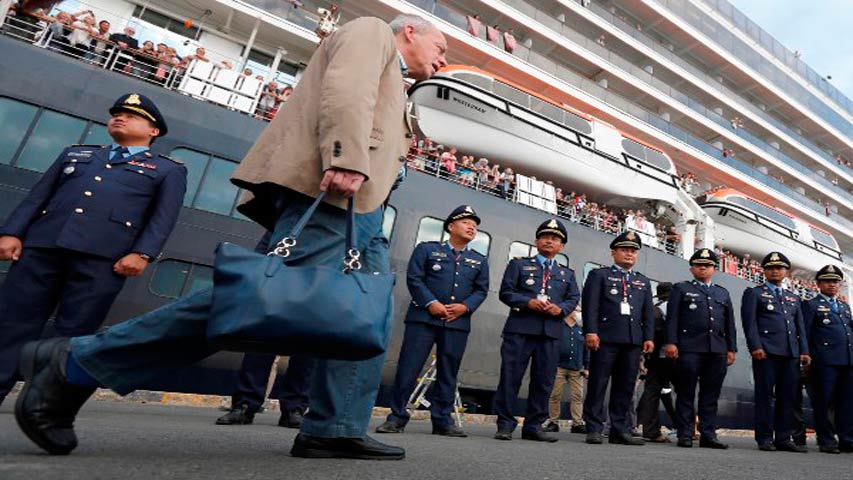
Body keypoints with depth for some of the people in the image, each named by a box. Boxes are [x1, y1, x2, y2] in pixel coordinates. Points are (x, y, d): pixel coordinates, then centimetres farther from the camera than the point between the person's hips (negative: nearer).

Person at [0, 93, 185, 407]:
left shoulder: (168, 170, 17)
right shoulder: (75, 153, 29)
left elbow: (164, 217, 3)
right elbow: (38, 195, 20)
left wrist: (141, 253, -12)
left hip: (103, 256, -4)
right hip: (42, 245, 4)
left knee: (73, 337, -4)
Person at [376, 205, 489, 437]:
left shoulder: (480, 260, 18)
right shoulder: (427, 249, 8)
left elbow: (481, 290, 11)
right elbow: (414, 278, -1)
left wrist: (464, 306, -7)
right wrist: (431, 303, -13)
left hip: (457, 322, 3)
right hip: (423, 317, -3)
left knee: (448, 373, 6)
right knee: (409, 368, -4)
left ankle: (443, 421, 15)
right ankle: (397, 417, 8)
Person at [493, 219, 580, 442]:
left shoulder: (567, 273, 23)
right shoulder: (518, 264, 13)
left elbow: (574, 298, 13)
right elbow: (506, 292, 3)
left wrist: (560, 308, -8)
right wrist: (528, 302, -12)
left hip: (551, 332, 3)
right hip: (520, 329, -3)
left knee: (543, 381, 4)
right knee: (510, 377, -4)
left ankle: (534, 426, 15)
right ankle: (505, 425, 6)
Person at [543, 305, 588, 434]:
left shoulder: (581, 330, 16)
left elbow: (586, 350, 16)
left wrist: (586, 367, 11)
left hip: (576, 369, 4)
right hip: (559, 367, -4)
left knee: (578, 396, 2)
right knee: (555, 395, 0)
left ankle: (577, 423, 9)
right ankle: (553, 422, 10)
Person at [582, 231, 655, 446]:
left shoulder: (643, 281, 23)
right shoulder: (599, 275, 7)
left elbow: (648, 312, 17)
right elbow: (590, 305, -3)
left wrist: (649, 337, 4)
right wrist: (591, 331, -13)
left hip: (633, 340, 5)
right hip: (606, 337, -4)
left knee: (625, 387, 6)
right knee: (598, 385, -2)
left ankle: (621, 430, 14)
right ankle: (594, 429, 4)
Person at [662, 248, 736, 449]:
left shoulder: (723, 293, 22)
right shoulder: (681, 288, 10)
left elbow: (730, 324, 18)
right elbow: (672, 317, 0)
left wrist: (731, 348, 9)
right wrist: (671, 342, -9)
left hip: (717, 350, 4)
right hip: (689, 348, -4)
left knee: (711, 395, 6)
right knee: (686, 394, 0)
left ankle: (708, 435, 13)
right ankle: (685, 435, 5)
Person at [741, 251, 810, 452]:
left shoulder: (793, 298, 24)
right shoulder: (754, 293, 7)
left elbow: (800, 326, 19)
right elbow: (749, 322, -3)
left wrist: (804, 351, 7)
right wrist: (755, 347, -13)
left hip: (791, 353, 5)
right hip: (766, 352, -5)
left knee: (788, 396, 5)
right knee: (765, 395, -3)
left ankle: (783, 438, 12)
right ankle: (764, 439, 3)